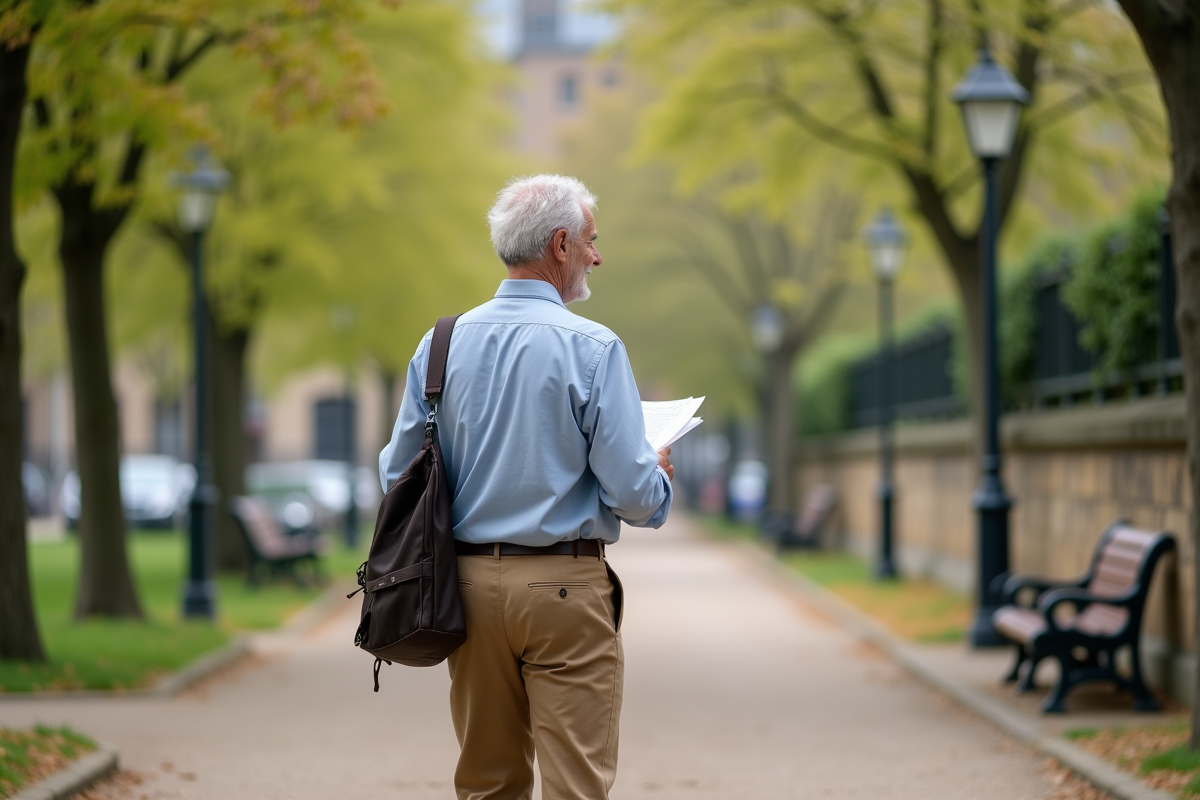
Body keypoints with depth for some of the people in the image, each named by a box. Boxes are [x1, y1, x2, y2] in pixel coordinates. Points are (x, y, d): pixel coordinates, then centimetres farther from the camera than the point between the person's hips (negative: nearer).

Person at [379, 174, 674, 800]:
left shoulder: (441, 344, 4)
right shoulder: (592, 348, -10)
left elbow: (397, 474, 9)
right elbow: (631, 494, -12)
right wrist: (659, 477, 11)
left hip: (469, 581, 5)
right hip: (564, 585, -5)